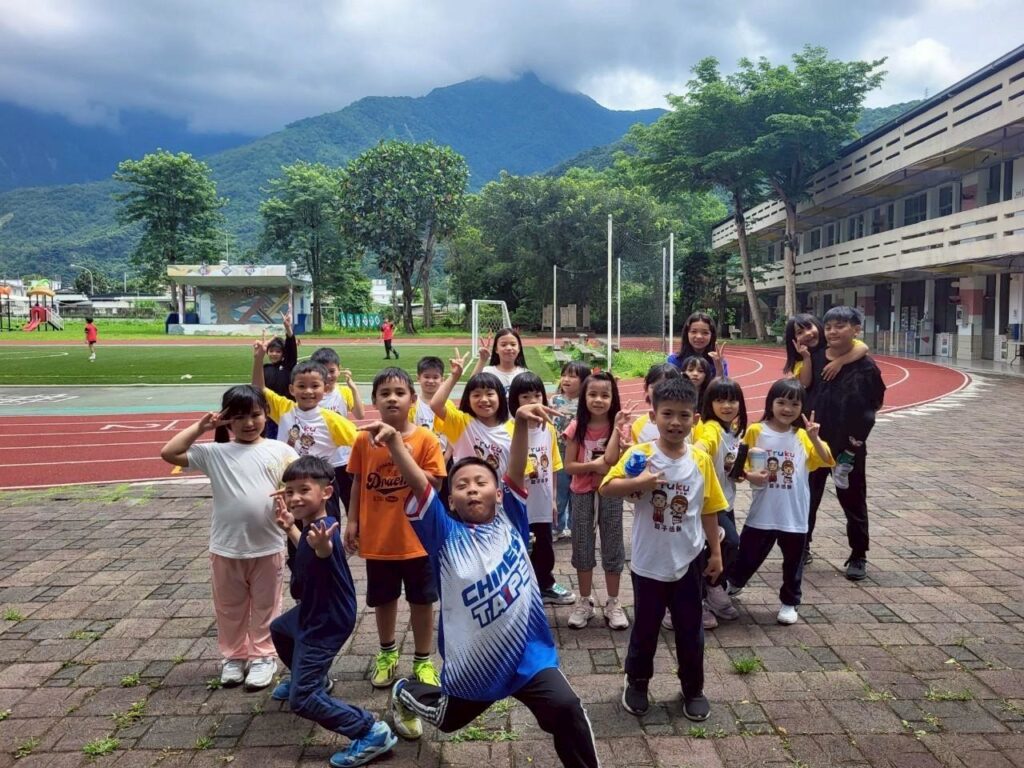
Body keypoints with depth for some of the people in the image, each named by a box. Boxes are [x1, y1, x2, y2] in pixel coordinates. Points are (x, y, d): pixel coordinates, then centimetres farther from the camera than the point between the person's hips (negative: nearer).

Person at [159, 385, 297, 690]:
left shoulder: (279, 450, -3)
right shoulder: (215, 453, -2)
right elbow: (169, 453, -8)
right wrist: (200, 427, -9)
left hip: (268, 546, -1)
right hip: (226, 548, 1)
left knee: (265, 606, 14)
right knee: (229, 607, 17)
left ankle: (263, 657, 29)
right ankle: (233, 656, 35)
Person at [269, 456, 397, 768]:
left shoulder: (324, 528, -34)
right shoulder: (311, 526, -4)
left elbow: (325, 552, -61)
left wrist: (321, 544, -82)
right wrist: (290, 527, 14)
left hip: (326, 624, -11)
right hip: (312, 611, 11)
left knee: (302, 700, -8)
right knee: (279, 629, 37)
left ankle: (372, 732, -4)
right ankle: (311, 678, 60)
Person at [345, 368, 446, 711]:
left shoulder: (425, 438, -11)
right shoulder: (364, 440, -4)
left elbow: (435, 483, -10)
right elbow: (357, 482, 4)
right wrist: (352, 522, 1)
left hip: (416, 536, -2)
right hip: (377, 537, 2)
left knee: (422, 600, 11)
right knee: (383, 599, 19)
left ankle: (423, 661, 29)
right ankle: (387, 654, 41)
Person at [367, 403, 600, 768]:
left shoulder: (509, 519, -5)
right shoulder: (446, 533, -9)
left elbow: (516, 469, -17)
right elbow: (418, 483, -22)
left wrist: (520, 422, -33)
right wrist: (394, 441, -37)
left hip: (528, 653, 0)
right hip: (472, 664, 1)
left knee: (565, 707, -23)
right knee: (448, 718, 27)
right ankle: (405, 693, 58)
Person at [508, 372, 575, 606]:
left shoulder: (548, 429, 2)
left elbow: (552, 467, 9)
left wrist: (553, 498, 13)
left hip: (542, 504, 6)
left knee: (545, 548, 22)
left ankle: (545, 586, 43)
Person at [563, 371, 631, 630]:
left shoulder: (618, 426, -8)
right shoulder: (577, 427, -7)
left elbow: (610, 458, -24)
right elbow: (569, 466, -8)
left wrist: (617, 426, -25)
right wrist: (594, 465, -22)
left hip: (610, 494, 0)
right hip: (582, 495, 1)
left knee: (612, 548, 9)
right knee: (582, 549, 11)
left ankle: (613, 603, 23)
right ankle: (584, 602, 25)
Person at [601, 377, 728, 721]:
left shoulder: (701, 461, -4)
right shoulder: (639, 455, -12)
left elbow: (708, 510, 4)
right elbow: (607, 488, -18)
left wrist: (716, 552, 7)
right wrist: (639, 482, -32)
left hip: (689, 561, 2)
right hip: (648, 562, -2)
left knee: (690, 631, 15)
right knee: (645, 627, 14)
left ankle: (693, 690, 35)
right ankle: (636, 682, 37)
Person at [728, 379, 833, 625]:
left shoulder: (803, 436, 1)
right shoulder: (756, 431, -6)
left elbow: (827, 461, -6)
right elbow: (742, 465, -2)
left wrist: (814, 437, -19)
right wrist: (750, 475, -23)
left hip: (795, 515, 2)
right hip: (762, 513, -1)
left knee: (793, 561, 13)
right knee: (749, 556, 10)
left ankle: (789, 603, 32)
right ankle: (731, 586, 37)